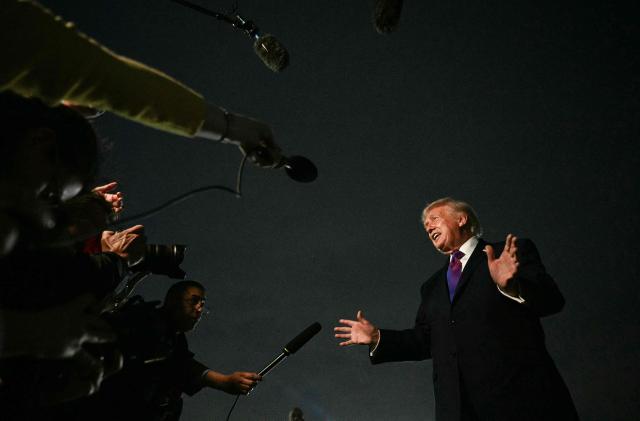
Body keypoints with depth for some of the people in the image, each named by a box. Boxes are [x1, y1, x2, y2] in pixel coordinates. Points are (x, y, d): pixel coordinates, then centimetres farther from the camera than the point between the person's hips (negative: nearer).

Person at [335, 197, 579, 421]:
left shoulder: (514, 253, 4)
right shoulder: (432, 286, 21)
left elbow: (552, 300, -9)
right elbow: (425, 340, 20)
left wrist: (512, 286, -28)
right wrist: (377, 338, 10)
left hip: (519, 397, -4)